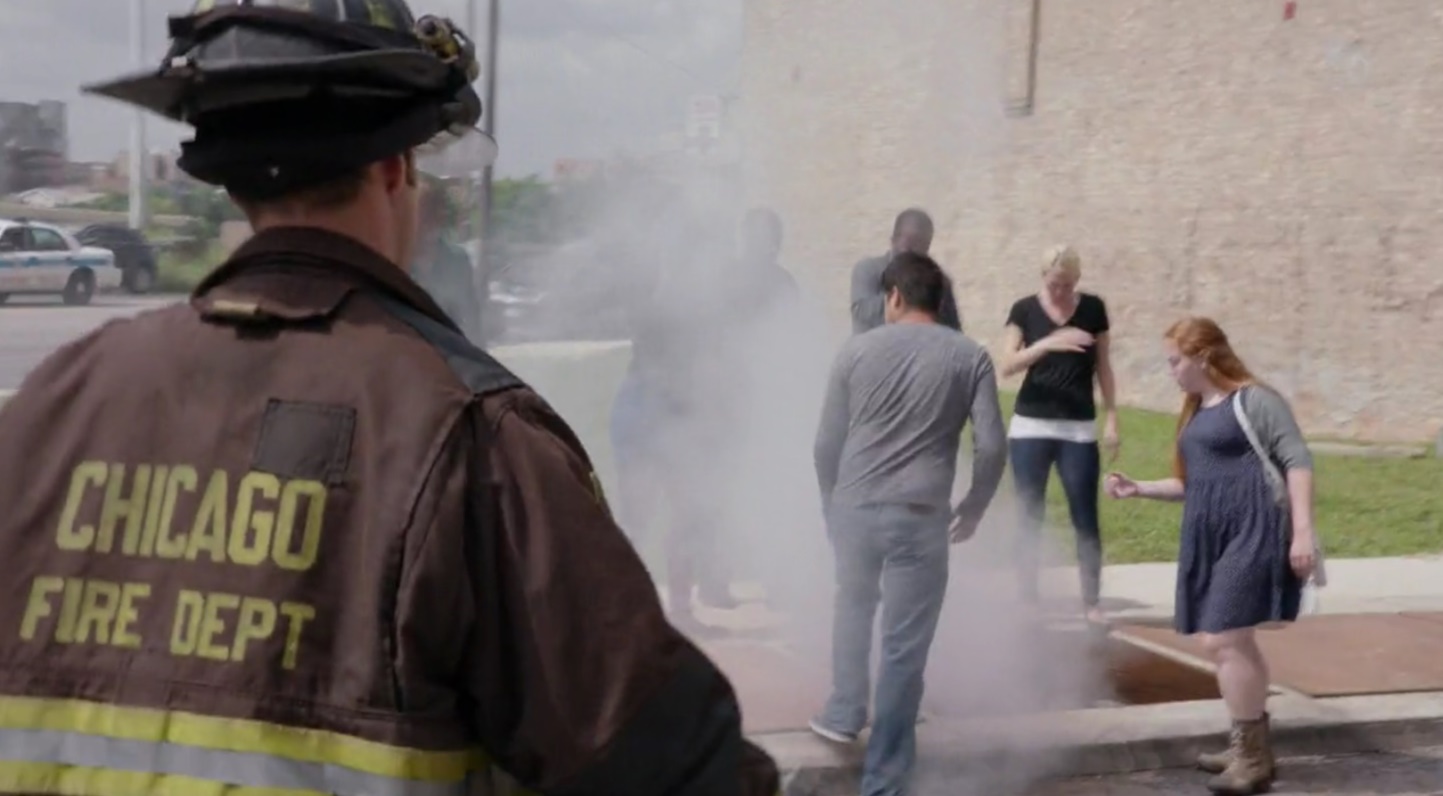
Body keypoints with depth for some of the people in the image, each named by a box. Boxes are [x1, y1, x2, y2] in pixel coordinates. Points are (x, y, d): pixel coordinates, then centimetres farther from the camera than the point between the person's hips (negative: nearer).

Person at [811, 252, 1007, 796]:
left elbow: (827, 444, 6)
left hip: (854, 509, 2)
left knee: (854, 607, 32)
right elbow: (992, 447, -4)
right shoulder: (969, 357, 3)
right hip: (920, 518, -2)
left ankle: (843, 713, 32)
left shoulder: (858, 350, 5)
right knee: (903, 651, 5)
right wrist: (972, 510, 11)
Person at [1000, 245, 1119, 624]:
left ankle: (1091, 602, 6)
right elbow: (1008, 366, -12)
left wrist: (1112, 418, 3)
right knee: (1030, 517, 4)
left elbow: (1103, 368, 8)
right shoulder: (1025, 309, -1)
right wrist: (1046, 344, -27)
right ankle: (1027, 599, 11)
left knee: (1085, 518, -1)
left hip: (1079, 428, 0)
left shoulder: (1093, 308, 2)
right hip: (1030, 427, 0)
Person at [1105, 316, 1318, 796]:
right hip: (1209, 538, 9)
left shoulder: (1254, 400, -4)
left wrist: (1302, 530, -18)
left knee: (1226, 640, -12)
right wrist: (1139, 489, 17)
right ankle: (1253, 749, 24)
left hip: (1252, 533, -9)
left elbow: (1298, 461, -10)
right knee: (1226, 643, 12)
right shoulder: (1196, 413, 20)